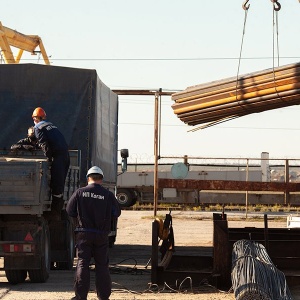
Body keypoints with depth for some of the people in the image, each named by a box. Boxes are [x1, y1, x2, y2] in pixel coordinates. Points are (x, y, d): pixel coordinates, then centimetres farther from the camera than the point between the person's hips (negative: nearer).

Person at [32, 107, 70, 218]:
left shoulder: (38, 128, 2)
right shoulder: (50, 125, 25)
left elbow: (44, 144, -11)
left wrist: (49, 157, -9)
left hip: (57, 156, -8)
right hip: (66, 154, 8)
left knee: (56, 184, -5)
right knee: (61, 183, 15)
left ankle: (55, 212, -4)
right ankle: (59, 210, 22)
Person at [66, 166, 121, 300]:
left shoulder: (80, 192, -4)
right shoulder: (108, 195, -4)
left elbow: (70, 211, 0)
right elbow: (116, 213, 2)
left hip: (84, 234, -1)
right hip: (102, 235, 1)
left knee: (82, 264, 2)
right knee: (102, 265, 9)